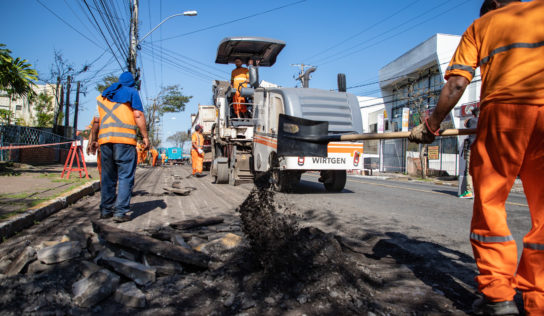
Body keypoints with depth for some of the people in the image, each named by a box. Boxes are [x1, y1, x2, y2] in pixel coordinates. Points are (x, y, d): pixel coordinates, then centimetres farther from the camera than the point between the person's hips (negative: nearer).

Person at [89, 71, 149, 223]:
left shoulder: (103, 95, 24)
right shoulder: (131, 92, 9)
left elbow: (96, 120, 23)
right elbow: (138, 115, -3)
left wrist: (93, 142, 28)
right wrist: (145, 137, -1)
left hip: (104, 138, 5)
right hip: (125, 139, -5)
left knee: (107, 176, 13)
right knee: (126, 176, -4)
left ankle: (106, 210, 18)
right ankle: (120, 212, -9)